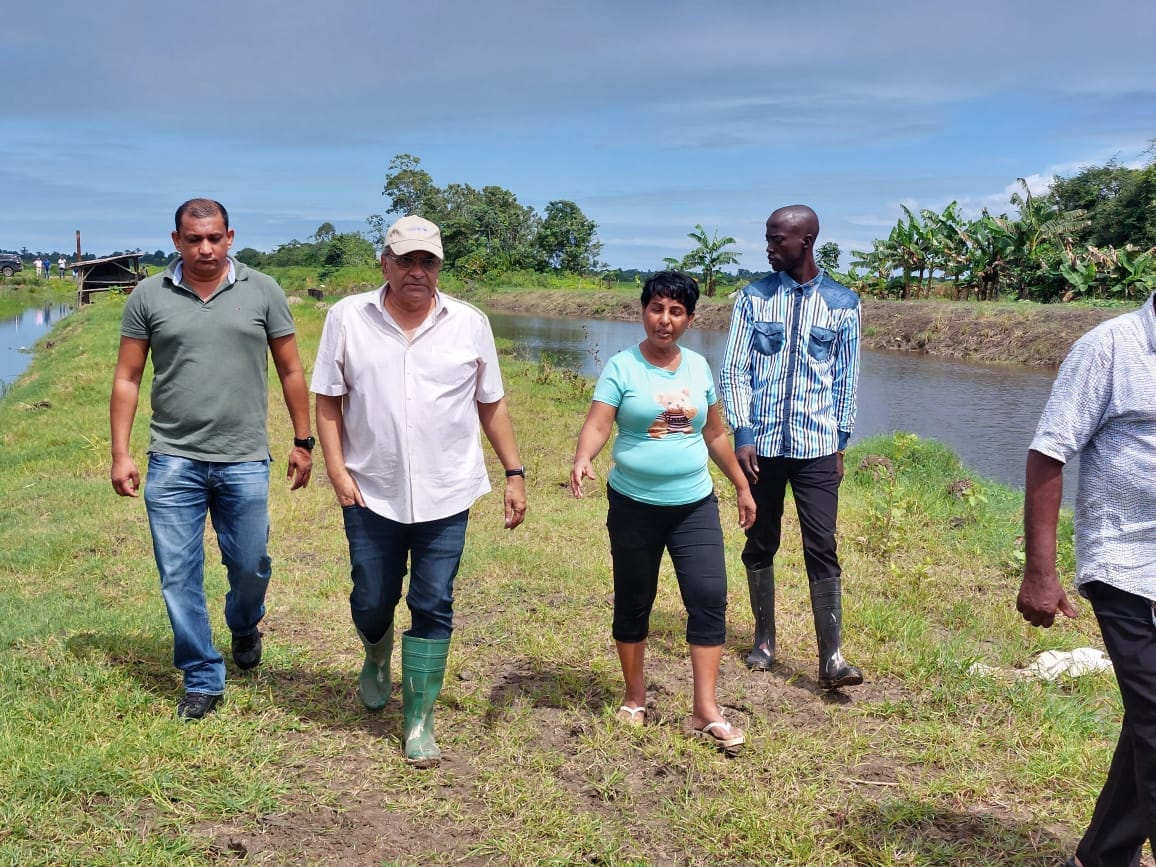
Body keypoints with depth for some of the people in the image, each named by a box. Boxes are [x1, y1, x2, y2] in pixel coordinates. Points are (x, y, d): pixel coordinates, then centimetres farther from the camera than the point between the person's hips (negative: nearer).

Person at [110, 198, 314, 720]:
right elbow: (127, 379, 5)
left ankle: (244, 628, 42)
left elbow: (291, 372, 6)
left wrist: (303, 442, 5)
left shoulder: (262, 292, 1)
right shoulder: (148, 296, 2)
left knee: (250, 566, 9)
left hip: (244, 462, 0)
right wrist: (120, 454, 0)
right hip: (173, 462, 1)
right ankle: (202, 680, 18)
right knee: (179, 578, 3)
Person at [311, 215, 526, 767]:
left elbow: (492, 404, 7)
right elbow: (329, 400, 2)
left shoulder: (470, 324, 1)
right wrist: (337, 470, -7)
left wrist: (515, 474, 4)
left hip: (446, 494, 0)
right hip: (371, 494, 0)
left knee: (433, 608, 2)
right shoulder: (348, 318, -1)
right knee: (372, 601, 11)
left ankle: (419, 721, 15)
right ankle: (377, 660, 46)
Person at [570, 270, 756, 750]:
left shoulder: (699, 367, 7)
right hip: (635, 507, -3)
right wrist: (582, 459, -37)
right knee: (633, 603, 9)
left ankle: (706, 711, 1)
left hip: (695, 505, 3)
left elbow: (715, 433, 16)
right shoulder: (622, 367, -6)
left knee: (709, 598, -6)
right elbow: (597, 425, -17)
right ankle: (635, 699, 27)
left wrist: (742, 486, 19)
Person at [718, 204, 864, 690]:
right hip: (761, 442, 1)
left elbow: (846, 378, 7)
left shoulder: (842, 304, 2)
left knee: (822, 549, -5)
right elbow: (733, 370, 0)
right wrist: (742, 433, -8)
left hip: (816, 446, -1)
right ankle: (764, 639, 25)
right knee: (761, 543, 10)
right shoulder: (753, 298, 2)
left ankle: (831, 659, -3)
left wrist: (841, 440, 3)